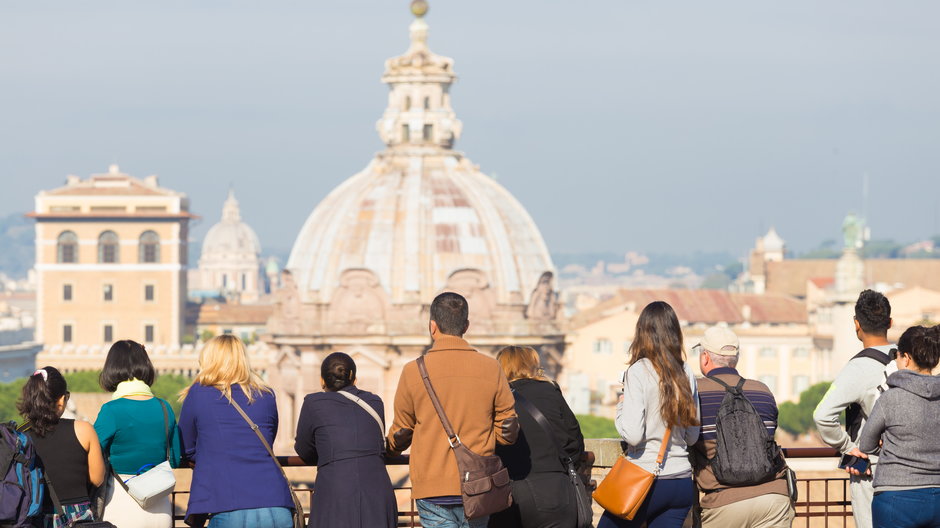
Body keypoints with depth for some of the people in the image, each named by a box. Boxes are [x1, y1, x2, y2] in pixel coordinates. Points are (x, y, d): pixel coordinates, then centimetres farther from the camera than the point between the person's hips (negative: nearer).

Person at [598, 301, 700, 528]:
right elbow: (693, 436, 13)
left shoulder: (639, 371, -10)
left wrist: (621, 407, 2)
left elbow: (632, 435, -15)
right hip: (682, 483, 5)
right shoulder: (686, 373, 6)